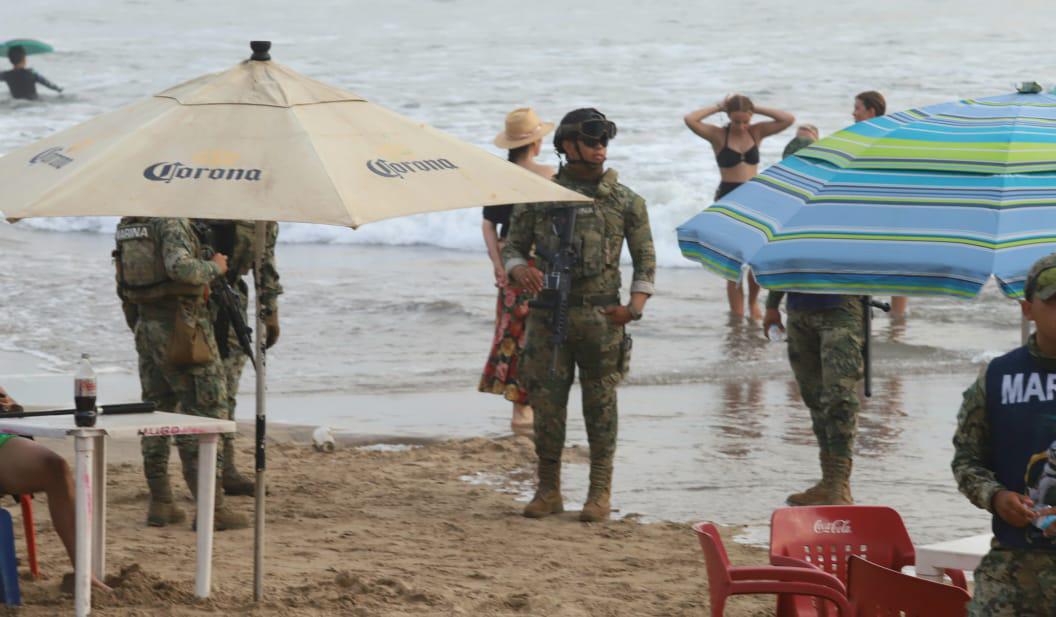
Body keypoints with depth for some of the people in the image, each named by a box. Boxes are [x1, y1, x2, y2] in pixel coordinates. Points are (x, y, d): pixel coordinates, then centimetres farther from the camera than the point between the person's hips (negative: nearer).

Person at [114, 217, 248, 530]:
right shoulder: (171, 221, -14)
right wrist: (214, 268, -10)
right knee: (203, 412, -5)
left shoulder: (126, 224, 11)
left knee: (157, 411, 13)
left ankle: (160, 503, 13)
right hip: (180, 326, -8)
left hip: (147, 327, 8)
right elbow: (180, 267, -29)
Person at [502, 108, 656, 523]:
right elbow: (513, 247, 10)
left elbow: (645, 259, 8)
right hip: (548, 316, 1)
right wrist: (520, 270, -13)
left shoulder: (624, 201, 3)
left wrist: (635, 306, -5)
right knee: (547, 403, 2)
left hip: (600, 317, -1)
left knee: (600, 406, 2)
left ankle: (600, 492, 10)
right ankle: (548, 491, 12)